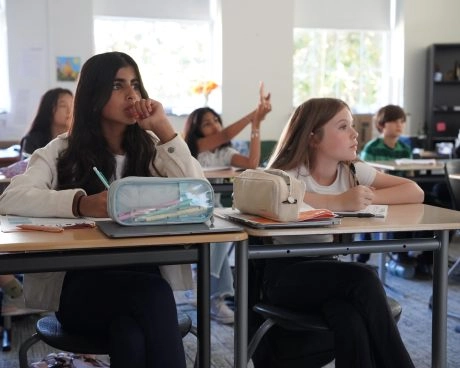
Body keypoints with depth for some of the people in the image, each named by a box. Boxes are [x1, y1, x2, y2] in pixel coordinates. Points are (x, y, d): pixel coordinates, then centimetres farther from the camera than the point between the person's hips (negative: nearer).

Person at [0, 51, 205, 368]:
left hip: (144, 276, 2)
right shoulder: (63, 150, 6)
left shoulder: (151, 147, 12)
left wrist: (164, 128, -5)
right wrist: (81, 204, -29)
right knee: (152, 294, -34)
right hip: (79, 285, -1)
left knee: (131, 340, -33)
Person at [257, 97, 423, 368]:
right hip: (284, 272, -4)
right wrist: (340, 202, -39)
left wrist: (368, 198, -17)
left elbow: (415, 192, 0)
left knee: (353, 322, -32)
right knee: (363, 279, -30)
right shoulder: (289, 173, -12)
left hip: (324, 267, 4)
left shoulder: (353, 171, 3)